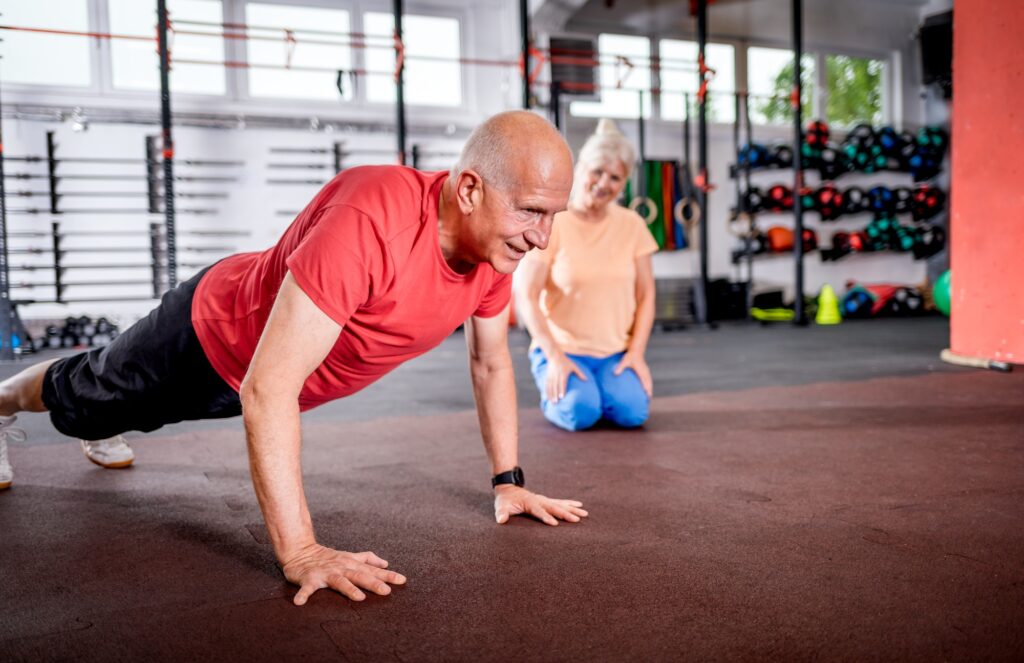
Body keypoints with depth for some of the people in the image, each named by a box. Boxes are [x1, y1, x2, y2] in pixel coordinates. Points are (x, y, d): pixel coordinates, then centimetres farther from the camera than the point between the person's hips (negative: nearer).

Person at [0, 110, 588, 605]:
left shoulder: (498, 238, -22)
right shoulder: (370, 224, -46)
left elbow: (491, 362, -4)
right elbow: (267, 390, -45)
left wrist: (509, 481, -4)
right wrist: (301, 552, -46)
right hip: (214, 339, -6)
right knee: (82, 400, 26)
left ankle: (102, 442, 69)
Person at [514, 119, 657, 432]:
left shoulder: (632, 225, 3)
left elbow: (646, 294, 6)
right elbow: (525, 297, -10)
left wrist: (636, 352, -6)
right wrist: (554, 356, -17)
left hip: (616, 352, 3)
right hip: (561, 348, -3)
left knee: (632, 411, -22)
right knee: (580, 412, -27)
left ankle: (602, 385, 11)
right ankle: (555, 393, 8)